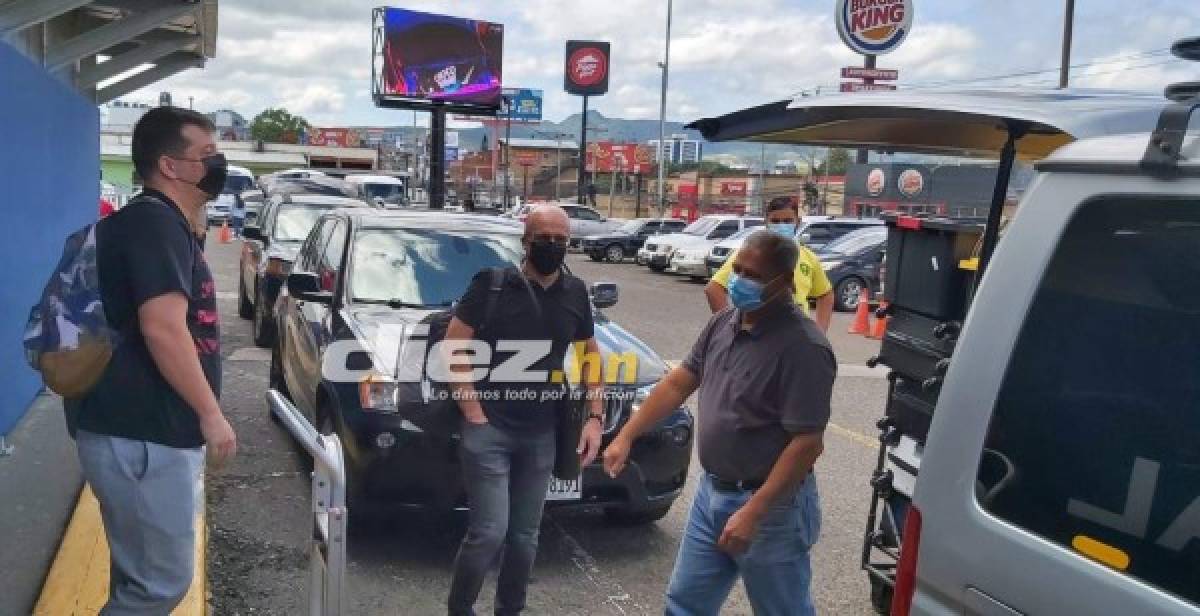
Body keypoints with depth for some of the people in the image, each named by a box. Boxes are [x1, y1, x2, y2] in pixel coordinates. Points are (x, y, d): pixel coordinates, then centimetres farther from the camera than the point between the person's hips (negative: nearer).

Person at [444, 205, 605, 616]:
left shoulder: (575, 293, 6)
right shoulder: (492, 284, -8)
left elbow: (590, 353, 18)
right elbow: (452, 348, -7)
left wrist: (595, 417, 8)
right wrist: (473, 413, -12)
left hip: (542, 435, 5)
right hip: (490, 429, -4)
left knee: (525, 537, 11)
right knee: (489, 533, -8)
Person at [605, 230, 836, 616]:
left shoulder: (803, 347, -22)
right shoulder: (723, 324, 2)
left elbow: (808, 442, -24)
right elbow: (679, 383, 11)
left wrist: (753, 511, -26)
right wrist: (626, 436, 8)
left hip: (771, 505, -7)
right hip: (711, 493, 7)